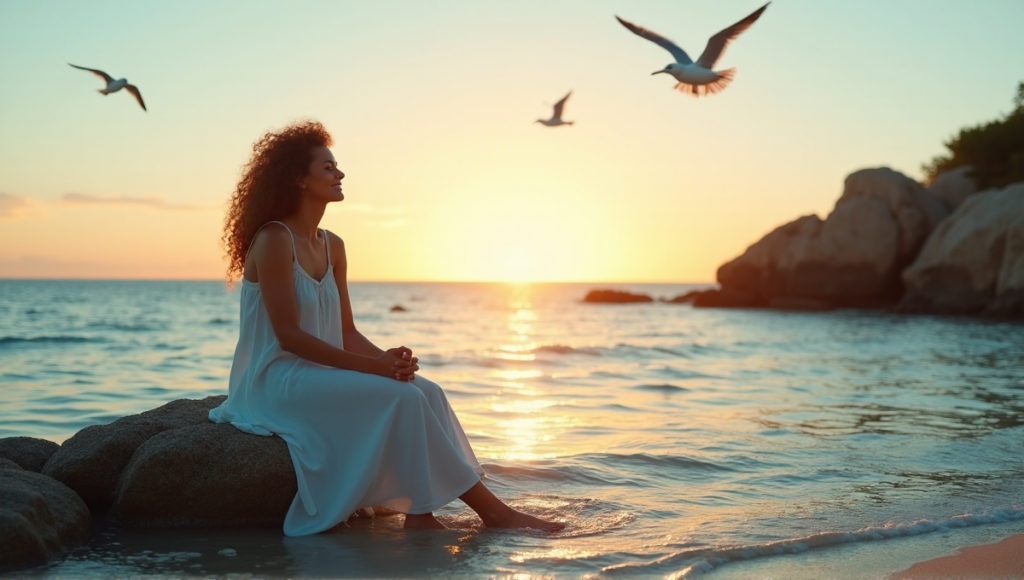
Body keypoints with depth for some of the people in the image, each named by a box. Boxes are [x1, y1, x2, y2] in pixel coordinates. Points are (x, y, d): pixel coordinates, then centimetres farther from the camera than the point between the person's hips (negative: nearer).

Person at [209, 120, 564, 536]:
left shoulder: (332, 247, 12)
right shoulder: (274, 241, -13)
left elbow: (346, 332, 10)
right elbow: (288, 335, -19)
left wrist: (387, 359, -11)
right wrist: (371, 365, -23)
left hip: (320, 375, 8)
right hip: (278, 381, -8)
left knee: (425, 391, -14)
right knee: (402, 398, -22)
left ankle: (419, 512, -21)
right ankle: (489, 509, -14)